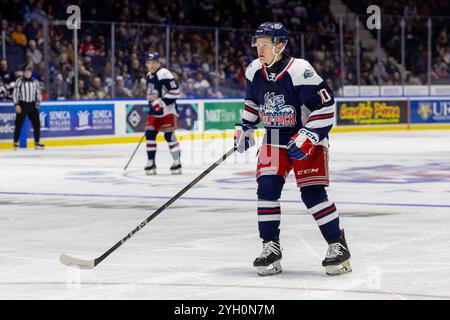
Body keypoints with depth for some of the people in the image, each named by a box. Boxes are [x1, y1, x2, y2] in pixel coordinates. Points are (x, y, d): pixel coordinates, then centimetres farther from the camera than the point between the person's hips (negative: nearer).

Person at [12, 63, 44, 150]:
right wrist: (16, 105, -11)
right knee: (19, 124, -3)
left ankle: (37, 142, 10)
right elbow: (15, 93, -4)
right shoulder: (19, 81, -3)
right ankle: (16, 142, 5)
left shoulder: (35, 82, 9)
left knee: (37, 123, 1)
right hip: (22, 105, -4)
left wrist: (38, 102, -1)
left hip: (33, 105, 4)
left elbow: (38, 93, 15)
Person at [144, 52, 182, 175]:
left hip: (167, 110, -9)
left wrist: (162, 102, -21)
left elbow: (175, 90, -22)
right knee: (149, 134, 2)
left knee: (169, 135, -10)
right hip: (155, 110, 9)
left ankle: (177, 163, -2)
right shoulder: (149, 75, 14)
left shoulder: (163, 74, -16)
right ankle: (151, 163, 9)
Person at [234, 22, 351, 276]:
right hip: (274, 140, 6)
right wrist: (245, 128, 14)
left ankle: (338, 246, 0)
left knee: (312, 192, -12)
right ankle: (271, 247, 2)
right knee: (267, 187, -8)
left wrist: (308, 137, -24)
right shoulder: (254, 71, -1)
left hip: (308, 139, -6)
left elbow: (326, 105, -21)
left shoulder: (300, 71, -23)